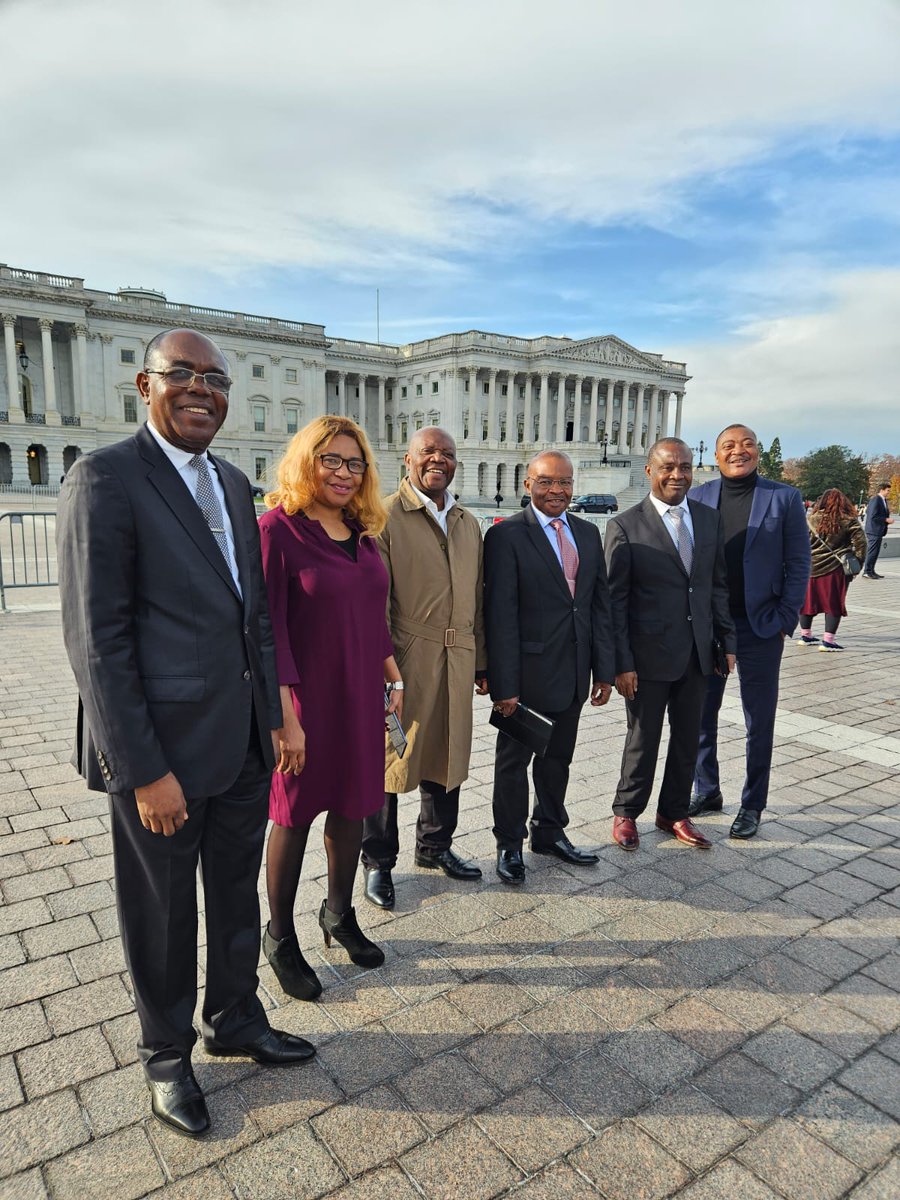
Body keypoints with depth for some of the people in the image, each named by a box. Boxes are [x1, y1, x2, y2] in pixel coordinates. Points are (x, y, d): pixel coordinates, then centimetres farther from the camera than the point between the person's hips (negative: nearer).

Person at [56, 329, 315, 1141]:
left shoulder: (233, 484, 9)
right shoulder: (105, 478, -14)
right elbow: (97, 638, -17)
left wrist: (272, 719, 12)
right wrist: (144, 771, -17)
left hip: (243, 745, 7)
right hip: (164, 752, -6)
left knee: (237, 897, 22)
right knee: (164, 916, 15)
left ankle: (235, 1020, 46)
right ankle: (167, 1056, 40)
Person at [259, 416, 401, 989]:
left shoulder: (362, 532, 8)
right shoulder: (279, 527, -13)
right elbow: (268, 627, -16)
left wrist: (395, 678, 13)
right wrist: (285, 715, -19)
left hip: (361, 695, 6)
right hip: (307, 698, -6)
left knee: (352, 808, 16)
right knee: (295, 816, 9)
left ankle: (339, 913, 38)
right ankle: (280, 937, 30)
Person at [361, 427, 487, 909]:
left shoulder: (468, 524, 14)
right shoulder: (385, 517, -7)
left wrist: (480, 661, 14)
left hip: (456, 662, 6)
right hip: (404, 661, -6)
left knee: (446, 756, 18)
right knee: (387, 760, 7)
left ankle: (435, 846, 38)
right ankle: (378, 862, 25)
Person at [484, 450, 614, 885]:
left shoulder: (588, 533, 8)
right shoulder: (506, 536, -11)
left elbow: (600, 604, 9)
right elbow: (501, 616, -15)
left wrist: (604, 668, 5)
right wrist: (504, 685, -17)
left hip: (573, 673, 6)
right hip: (527, 673, -5)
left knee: (557, 758, 20)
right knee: (513, 762, 11)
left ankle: (549, 832, 38)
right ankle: (509, 844, 28)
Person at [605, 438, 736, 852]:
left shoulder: (709, 519, 6)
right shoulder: (625, 526, -10)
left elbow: (718, 585, 11)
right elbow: (615, 600, -10)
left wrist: (726, 641, 7)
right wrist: (622, 663, -13)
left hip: (697, 653, 5)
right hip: (649, 655, -5)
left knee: (688, 739, 16)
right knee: (643, 740, 9)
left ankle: (673, 813, 35)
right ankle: (626, 813, 30)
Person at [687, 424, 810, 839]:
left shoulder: (784, 498, -2)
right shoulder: (696, 498, 3)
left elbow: (798, 564, -1)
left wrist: (785, 619, -8)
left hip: (760, 627, -2)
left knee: (759, 722, 8)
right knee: (700, 715, 12)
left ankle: (752, 805, 23)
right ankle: (707, 792, 29)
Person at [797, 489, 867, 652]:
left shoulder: (811, 519, 1)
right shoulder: (849, 521, -4)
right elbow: (860, 542, -8)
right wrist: (857, 563, 2)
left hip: (810, 568, 3)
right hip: (835, 569, -3)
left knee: (808, 600, 15)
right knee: (834, 604, 4)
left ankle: (805, 635, 25)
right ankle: (828, 640, 0)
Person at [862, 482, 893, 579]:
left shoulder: (883, 500, 15)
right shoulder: (875, 500, -16)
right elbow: (873, 517, -21)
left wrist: (887, 519, 8)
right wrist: (886, 520, -18)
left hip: (878, 531, 10)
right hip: (874, 530, -10)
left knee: (875, 552, 13)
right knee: (872, 552, -7)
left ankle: (871, 571, 19)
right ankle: (867, 572, -2)